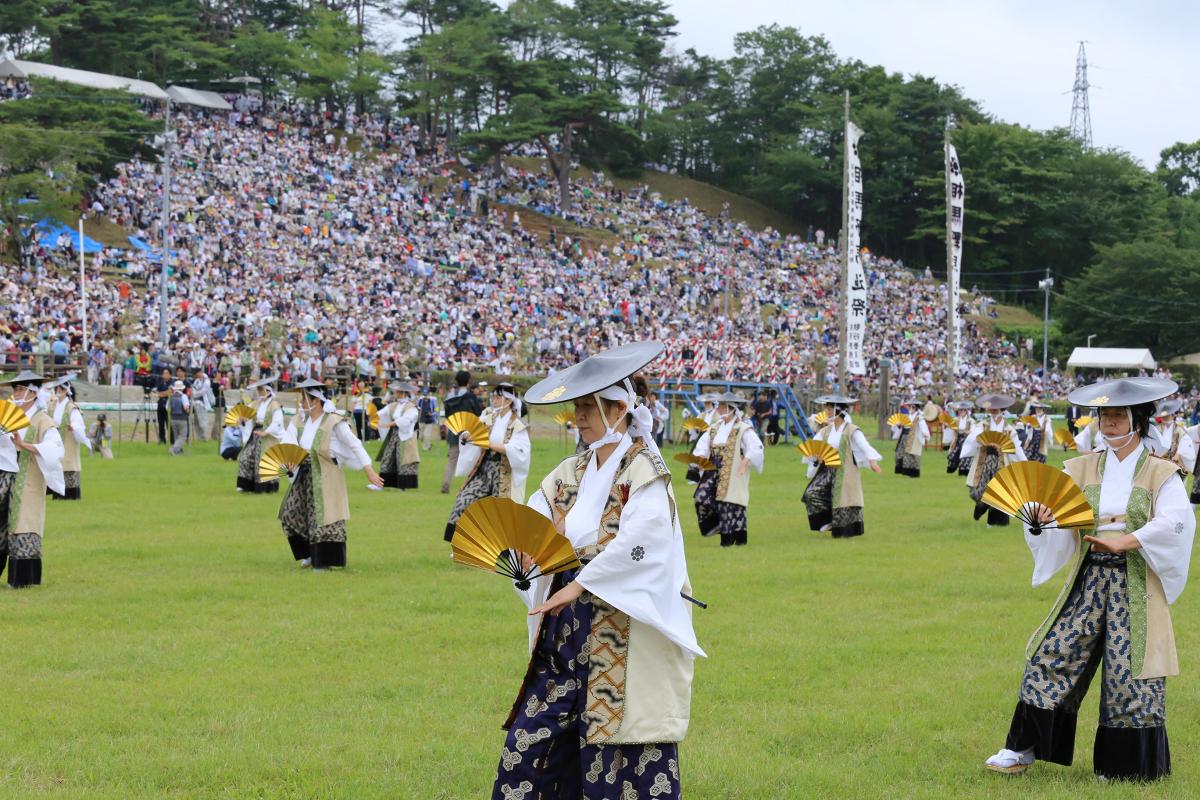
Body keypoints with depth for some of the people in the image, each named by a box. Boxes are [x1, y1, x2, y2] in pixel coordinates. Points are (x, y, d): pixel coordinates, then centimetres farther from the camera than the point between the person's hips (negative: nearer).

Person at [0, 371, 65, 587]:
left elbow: (55, 448, -19)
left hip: (27, 482, -5)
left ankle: (23, 578, 5)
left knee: (23, 528, -3)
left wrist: (24, 445, -28)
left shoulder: (42, 421, -5)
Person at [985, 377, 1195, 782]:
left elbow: (1176, 522, -16)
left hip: (1135, 585, -3)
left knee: (1129, 671, -1)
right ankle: (1023, 749, 8)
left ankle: (1126, 763, 12)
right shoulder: (1081, 469, 8)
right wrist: (1042, 518, -25)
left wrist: (1122, 542, -24)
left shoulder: (1160, 474, -1)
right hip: (1089, 581, 3)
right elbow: (1057, 513, -1)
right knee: (1053, 655, -1)